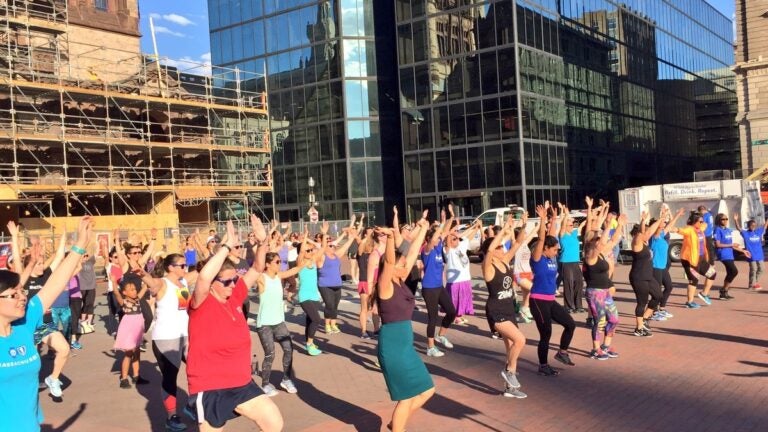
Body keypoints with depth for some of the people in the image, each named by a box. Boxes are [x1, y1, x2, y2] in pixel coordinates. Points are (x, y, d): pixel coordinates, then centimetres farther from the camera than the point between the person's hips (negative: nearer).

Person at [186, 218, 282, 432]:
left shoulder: (235, 296, 3)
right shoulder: (201, 303, -15)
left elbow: (256, 269, 7)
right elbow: (203, 277, -36)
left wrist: (262, 242, -9)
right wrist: (227, 246, -33)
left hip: (241, 382, 7)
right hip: (210, 388, -6)